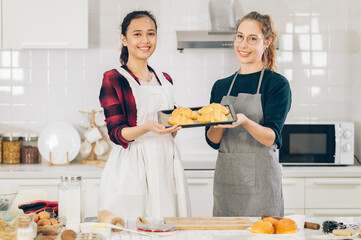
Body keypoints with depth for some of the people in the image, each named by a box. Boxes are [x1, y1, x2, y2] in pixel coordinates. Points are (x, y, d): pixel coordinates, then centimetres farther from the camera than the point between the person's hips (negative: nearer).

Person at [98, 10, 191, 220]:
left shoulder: (165, 80, 16)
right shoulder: (113, 79, -2)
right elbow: (116, 133, -9)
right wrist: (147, 128, -26)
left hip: (166, 163, 5)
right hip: (131, 169, -5)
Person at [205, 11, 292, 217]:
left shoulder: (277, 84, -2)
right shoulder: (221, 86, 12)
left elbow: (271, 137, -12)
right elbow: (213, 141, 6)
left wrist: (244, 121, -29)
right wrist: (219, 122, -15)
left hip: (261, 179, -4)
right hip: (225, 178, 4)